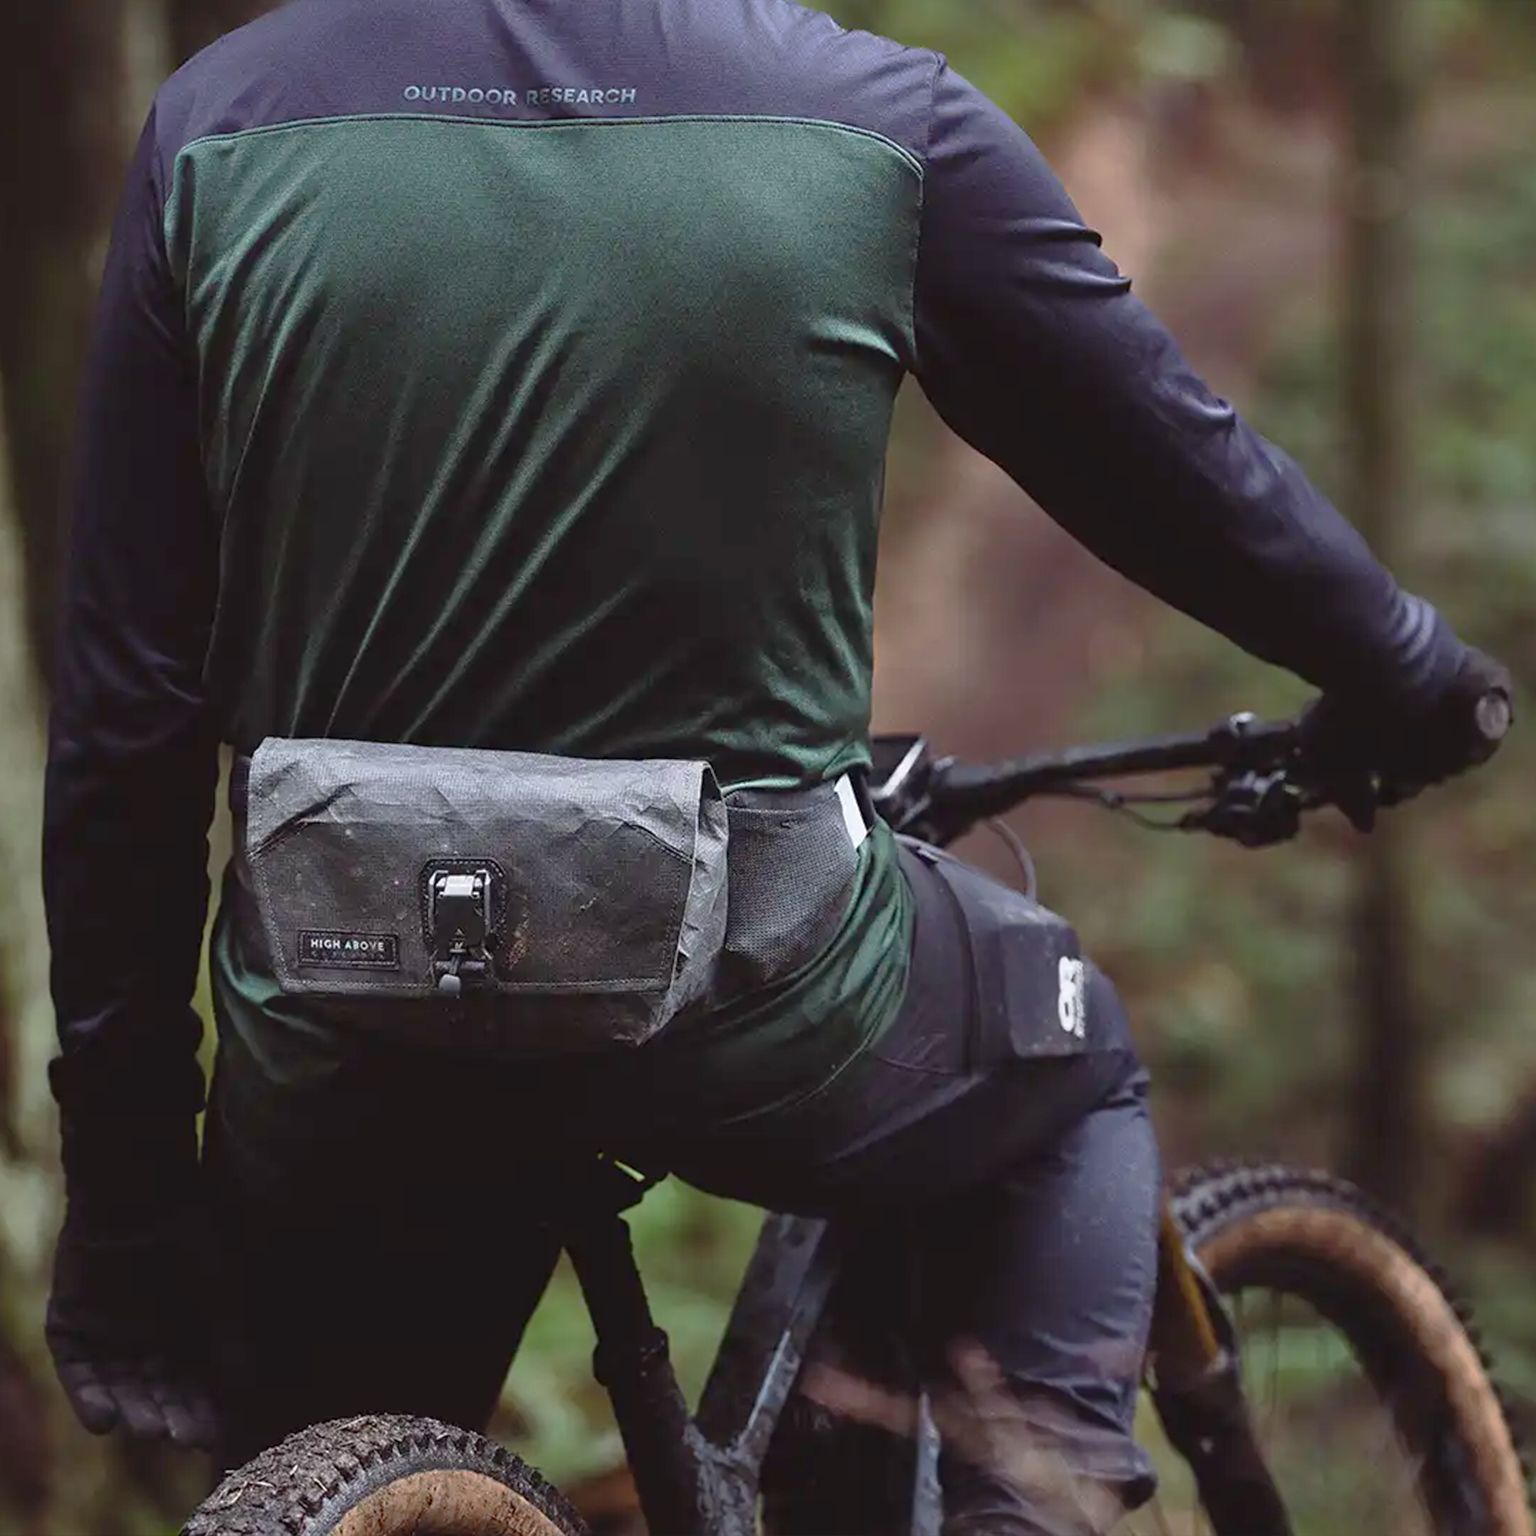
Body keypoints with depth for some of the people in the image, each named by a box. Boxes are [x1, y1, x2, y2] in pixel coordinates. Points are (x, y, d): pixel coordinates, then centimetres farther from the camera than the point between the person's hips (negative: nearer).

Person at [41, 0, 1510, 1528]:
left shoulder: (217, 123, -2)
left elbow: (124, 708, -2)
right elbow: (1187, 474, 6)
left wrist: (119, 1150, 6)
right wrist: (1411, 680, 27)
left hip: (346, 1047, 1)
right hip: (757, 1000, -1)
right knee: (1071, 1080, 31)